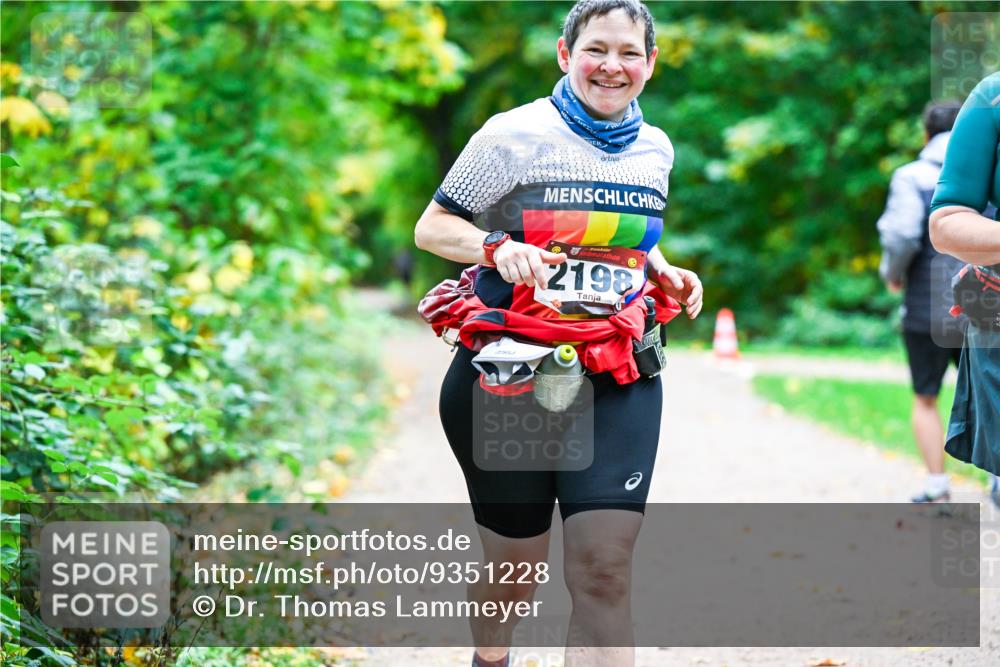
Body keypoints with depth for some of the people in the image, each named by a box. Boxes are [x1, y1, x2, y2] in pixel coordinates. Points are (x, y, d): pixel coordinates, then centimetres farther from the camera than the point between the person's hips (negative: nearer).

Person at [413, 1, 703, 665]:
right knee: (515, 564, 10)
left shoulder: (655, 149, 11)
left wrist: (666, 275, 6)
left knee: (604, 570, -12)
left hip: (618, 378, 3)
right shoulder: (515, 135, -5)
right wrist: (497, 248, -20)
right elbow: (431, 227, -1)